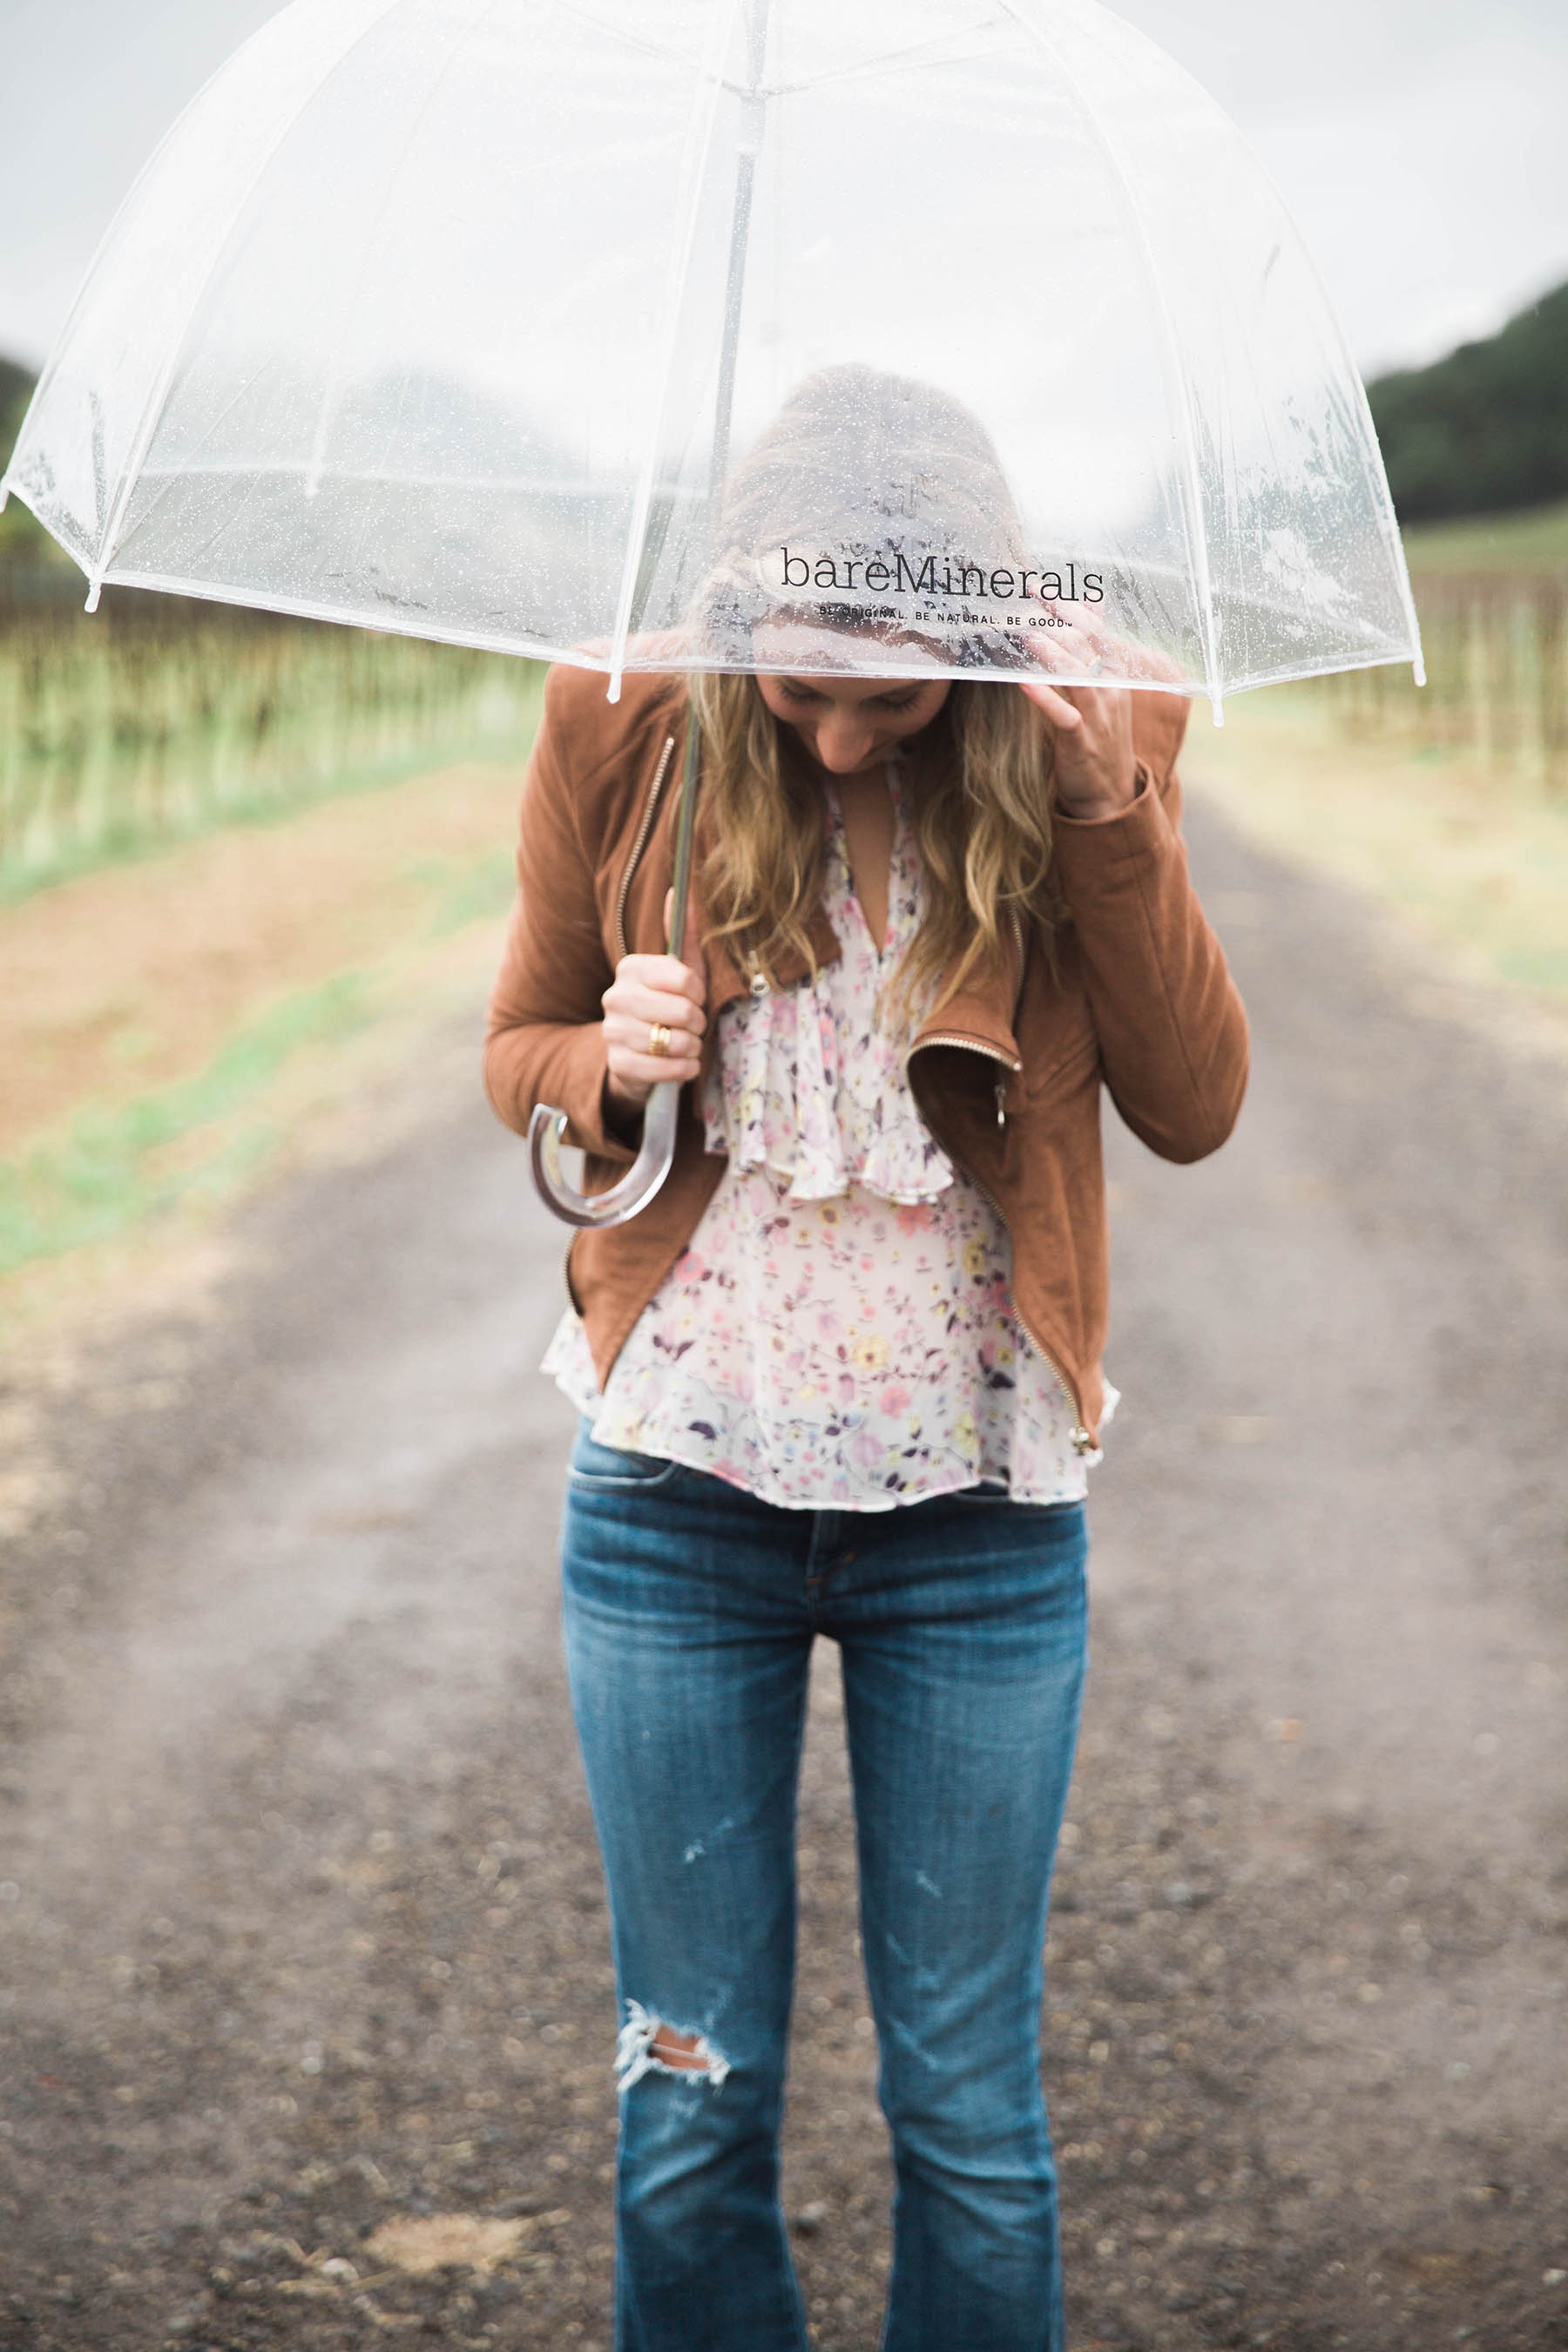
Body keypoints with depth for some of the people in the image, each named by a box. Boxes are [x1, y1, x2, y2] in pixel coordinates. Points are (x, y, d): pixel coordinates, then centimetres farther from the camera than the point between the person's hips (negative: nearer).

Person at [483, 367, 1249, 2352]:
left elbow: (1194, 1107, -8)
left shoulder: (1082, 742, -6)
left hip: (979, 1510, 0)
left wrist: (1107, 811, -20)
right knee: (689, 2098, 11)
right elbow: (520, 1051, 7)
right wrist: (610, 1066, -16)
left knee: (968, 2103, 11)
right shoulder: (623, 737, -5)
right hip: (676, 1495, 1)